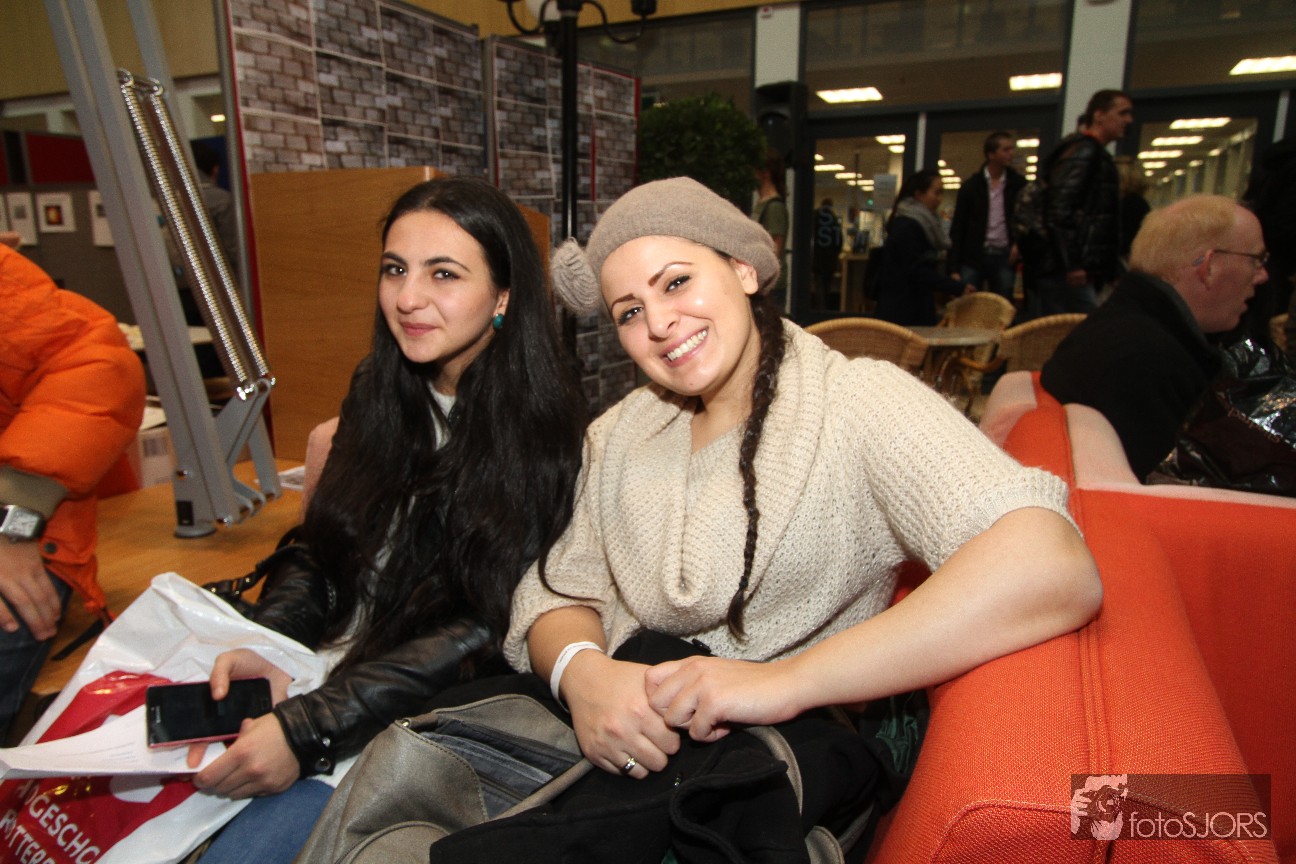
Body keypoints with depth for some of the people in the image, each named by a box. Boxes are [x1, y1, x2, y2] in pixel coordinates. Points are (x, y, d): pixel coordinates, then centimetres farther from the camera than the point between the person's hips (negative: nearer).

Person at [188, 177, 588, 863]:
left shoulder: (540, 428, -14)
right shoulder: (376, 394, 6)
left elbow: (493, 627, -17)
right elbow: (316, 552, 10)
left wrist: (309, 729, -22)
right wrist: (257, 648, -10)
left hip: (432, 715, -5)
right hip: (327, 670, 5)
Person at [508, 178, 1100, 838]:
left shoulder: (858, 401, -11)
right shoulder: (621, 433, 9)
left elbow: (1054, 568, -25)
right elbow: (562, 593, 7)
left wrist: (783, 680, -29)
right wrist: (581, 672, -18)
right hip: (621, 749, 5)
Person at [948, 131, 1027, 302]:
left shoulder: (1019, 184, 6)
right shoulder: (971, 185, 3)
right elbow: (957, 229, 1)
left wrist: (1019, 243, -7)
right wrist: (954, 268, -6)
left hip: (1004, 257, 1)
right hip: (973, 256, -1)